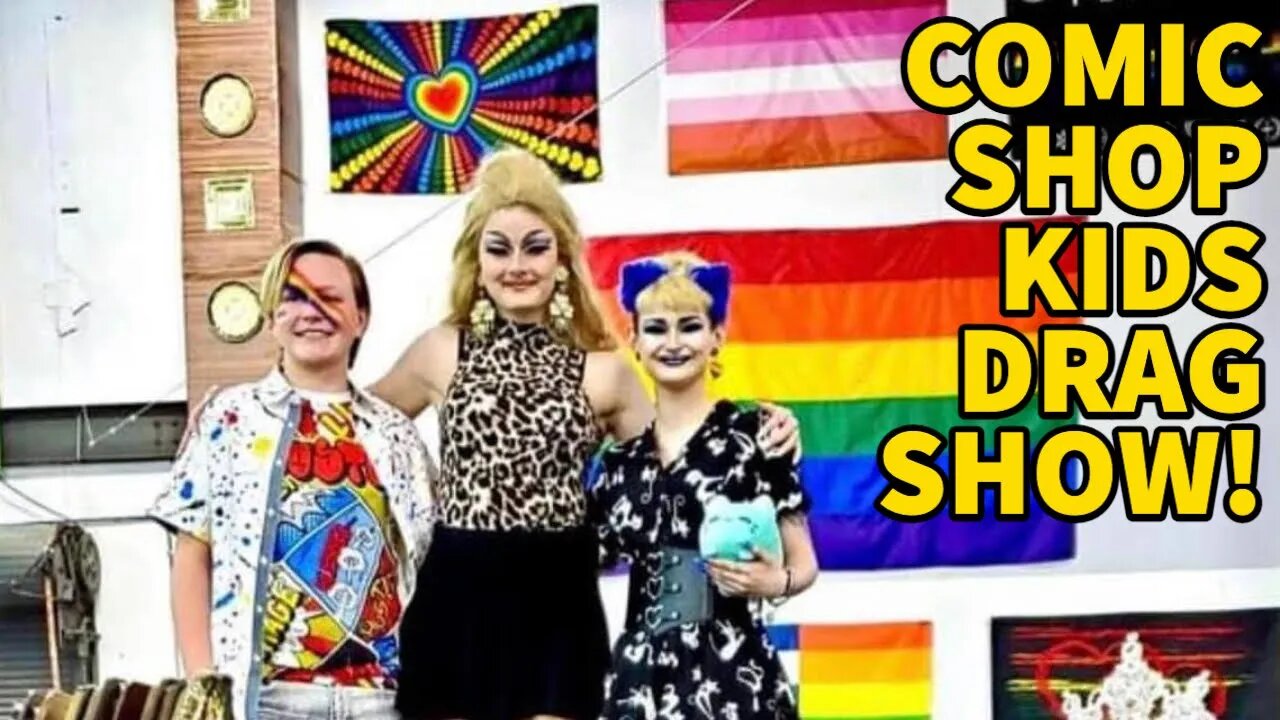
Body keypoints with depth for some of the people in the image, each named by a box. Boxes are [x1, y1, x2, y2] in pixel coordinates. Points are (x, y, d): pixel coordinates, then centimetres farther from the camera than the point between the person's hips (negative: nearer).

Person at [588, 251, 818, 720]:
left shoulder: (754, 434, -3)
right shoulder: (621, 457, 10)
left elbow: (804, 563, 1)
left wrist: (775, 583, -17)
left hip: (732, 676, -4)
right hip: (640, 679, 4)